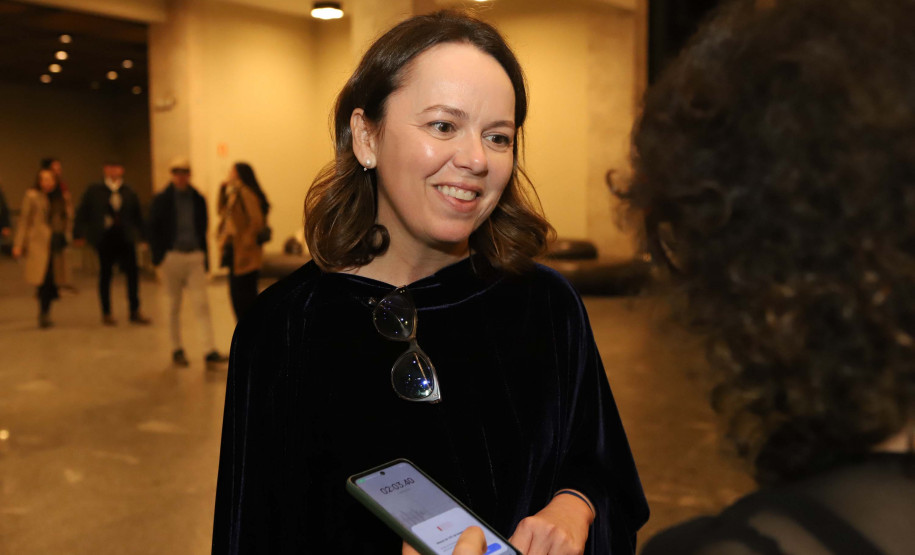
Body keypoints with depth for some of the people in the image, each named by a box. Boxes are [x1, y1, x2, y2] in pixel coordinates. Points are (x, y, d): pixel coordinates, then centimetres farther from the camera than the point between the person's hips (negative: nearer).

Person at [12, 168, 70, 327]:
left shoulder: (59, 197, 12)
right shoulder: (32, 196, -2)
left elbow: (65, 218, 17)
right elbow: (23, 220, -3)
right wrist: (18, 244, -7)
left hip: (55, 244, 5)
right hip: (38, 243, -5)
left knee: (50, 280, 3)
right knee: (44, 280, -10)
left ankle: (44, 314, 15)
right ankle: (43, 315, -1)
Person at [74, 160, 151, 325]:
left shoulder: (128, 192, 8)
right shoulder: (94, 191, 2)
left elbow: (137, 215, 14)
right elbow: (82, 213, 5)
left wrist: (142, 234, 12)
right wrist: (79, 234, 2)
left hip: (125, 237, 2)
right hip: (105, 238, -2)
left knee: (133, 272, -3)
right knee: (105, 274, 6)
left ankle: (135, 312, 9)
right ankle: (106, 313, 16)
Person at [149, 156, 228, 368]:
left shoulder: (198, 199, 8)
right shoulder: (162, 200, 0)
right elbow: (153, 230, 1)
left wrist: (204, 256, 8)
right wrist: (158, 257, -8)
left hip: (195, 257, 2)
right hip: (172, 256, -2)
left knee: (202, 303, -6)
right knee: (174, 305, 8)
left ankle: (210, 351, -8)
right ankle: (177, 350, 19)